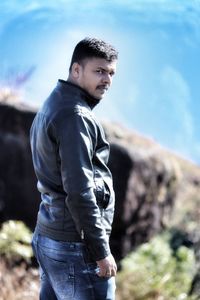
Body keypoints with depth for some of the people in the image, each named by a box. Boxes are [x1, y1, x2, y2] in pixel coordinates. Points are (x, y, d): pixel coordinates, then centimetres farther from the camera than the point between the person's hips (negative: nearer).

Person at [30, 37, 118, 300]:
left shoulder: (52, 106, 15)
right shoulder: (75, 116, -15)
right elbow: (79, 191, -21)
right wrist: (101, 251, -17)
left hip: (46, 238, 10)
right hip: (74, 247, -10)